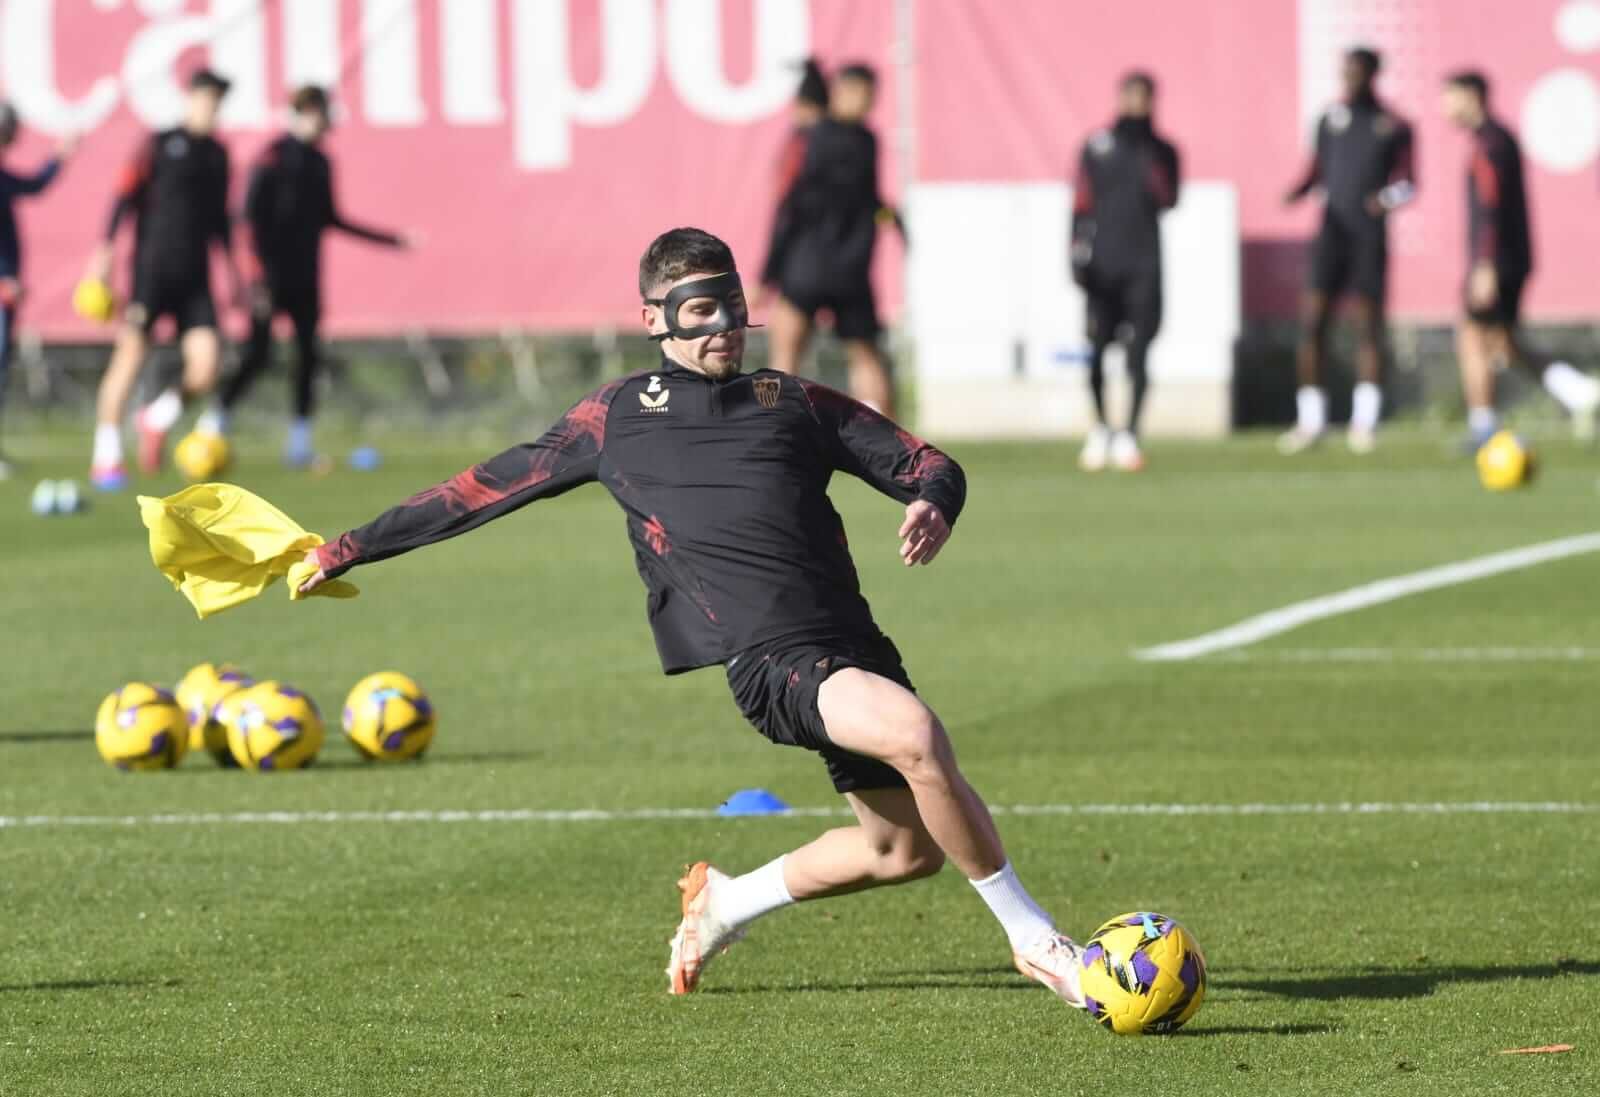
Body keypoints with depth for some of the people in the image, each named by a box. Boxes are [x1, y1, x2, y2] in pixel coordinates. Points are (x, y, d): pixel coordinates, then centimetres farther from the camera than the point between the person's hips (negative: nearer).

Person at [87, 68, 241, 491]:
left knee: (206, 366, -9)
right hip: (152, 270, -5)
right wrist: (104, 250, -14)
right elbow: (126, 197, -5)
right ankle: (105, 457, 2)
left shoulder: (216, 154, 15)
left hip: (196, 277, 5)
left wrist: (233, 270, 26)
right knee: (131, 354, -7)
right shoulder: (159, 145, -1)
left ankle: (158, 417, 20)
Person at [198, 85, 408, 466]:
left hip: (305, 277, 6)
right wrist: (258, 275, -21)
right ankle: (216, 422, 4)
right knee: (258, 354, -9)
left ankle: (300, 437, 6)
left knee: (308, 355, 1)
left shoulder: (319, 162, 12)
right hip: (273, 274, -6)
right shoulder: (273, 157, -9)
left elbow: (329, 218, 22)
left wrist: (389, 240, 24)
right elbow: (252, 217, -13)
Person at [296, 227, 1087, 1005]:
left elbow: (925, 465, 19)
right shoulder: (615, 417, 13)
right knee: (915, 733, -31)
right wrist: (352, 548, 20)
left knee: (908, 847, 7)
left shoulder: (792, 402, 19)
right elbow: (487, 489, 19)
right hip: (769, 658, -5)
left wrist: (934, 504, -6)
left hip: (853, 642, 5)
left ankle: (728, 903, 30)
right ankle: (1033, 939, -20)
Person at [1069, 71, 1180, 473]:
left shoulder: (1161, 151, 9)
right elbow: (1081, 205, 5)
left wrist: (1151, 162, -14)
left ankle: (1129, 435, -2)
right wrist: (1077, 255, -2)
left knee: (1138, 350, -6)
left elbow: (1168, 199, -4)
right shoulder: (1095, 147, 7)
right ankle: (1100, 427, 15)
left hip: (1144, 263, 0)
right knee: (1097, 348, -2)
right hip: (1103, 261, 0)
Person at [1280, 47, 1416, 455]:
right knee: (1312, 318, -5)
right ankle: (1310, 419, 0)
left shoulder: (1393, 126, 1)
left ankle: (1365, 421, 0)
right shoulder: (1330, 120, 10)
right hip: (1332, 233, 3)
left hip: (1370, 235, -3)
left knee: (1368, 323, -4)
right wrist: (1297, 192, -4)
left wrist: (1387, 197, -19)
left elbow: (1407, 181, 2)